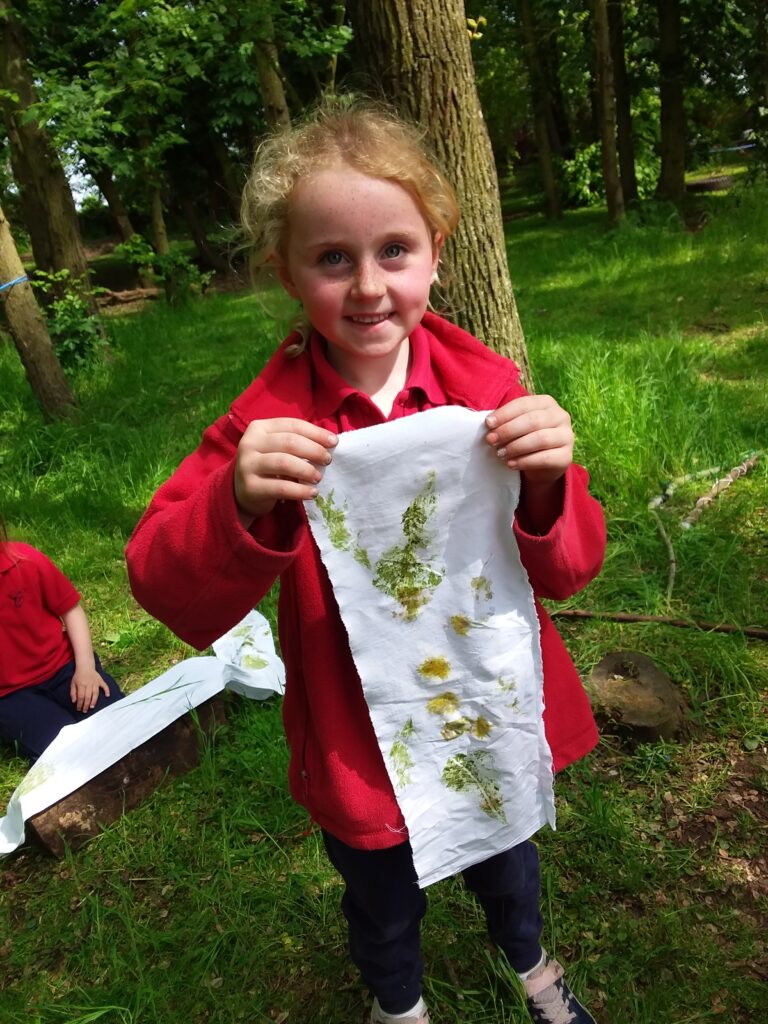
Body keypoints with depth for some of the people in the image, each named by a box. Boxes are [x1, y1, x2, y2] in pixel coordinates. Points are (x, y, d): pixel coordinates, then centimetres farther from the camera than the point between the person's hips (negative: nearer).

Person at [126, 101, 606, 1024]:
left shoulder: (485, 385, -14)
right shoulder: (270, 422, -19)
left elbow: (568, 572, -13)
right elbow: (170, 593, -19)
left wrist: (547, 490, -35)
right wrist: (241, 506, -38)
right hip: (359, 741, -1)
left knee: (507, 864, 31)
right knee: (383, 903, 26)